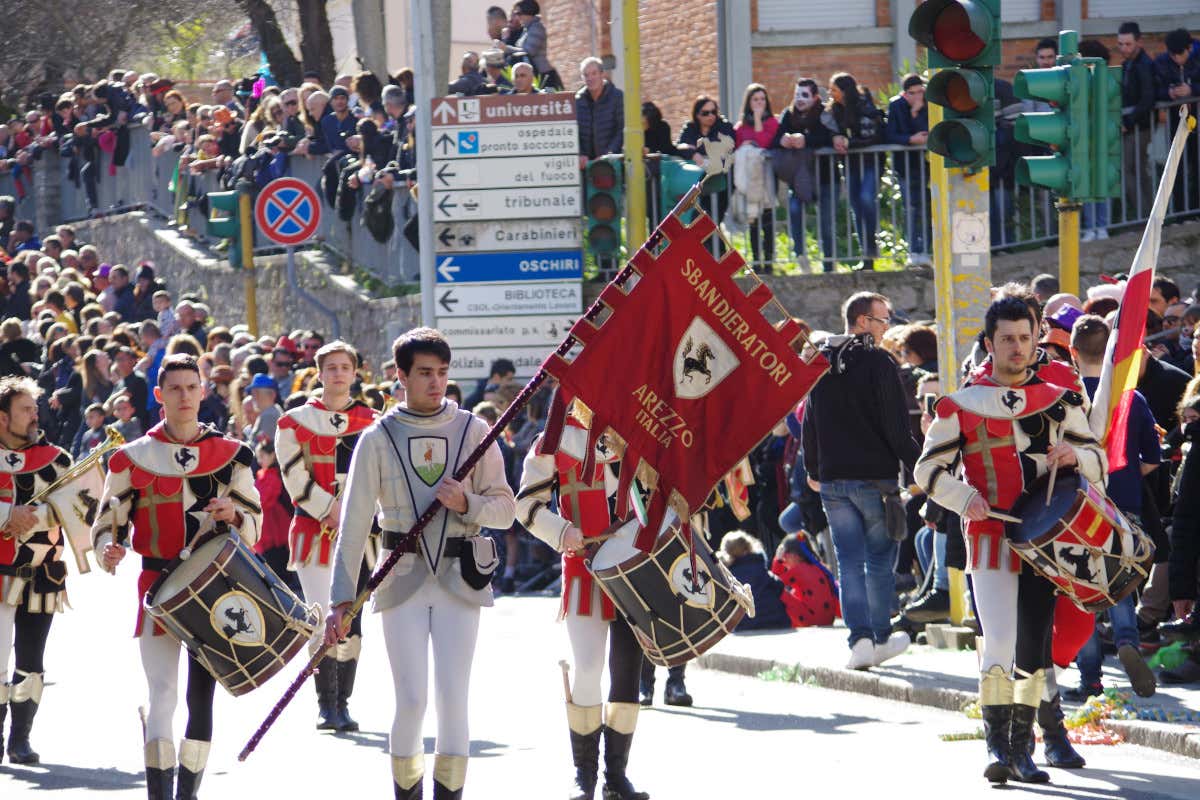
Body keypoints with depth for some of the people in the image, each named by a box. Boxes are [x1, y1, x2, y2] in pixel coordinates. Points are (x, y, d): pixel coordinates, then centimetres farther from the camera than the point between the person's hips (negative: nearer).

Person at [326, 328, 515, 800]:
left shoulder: (473, 432, 5)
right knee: (411, 699, -6)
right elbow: (354, 523, -1)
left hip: (459, 580, 1)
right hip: (402, 582, -1)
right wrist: (342, 599, -7)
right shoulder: (378, 439, 2)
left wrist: (467, 504, -14)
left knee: (453, 697, -5)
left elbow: (505, 509, 7)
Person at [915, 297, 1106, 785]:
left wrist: (1075, 456, -11)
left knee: (1034, 647, 7)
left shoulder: (1060, 402, 11)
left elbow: (1099, 464, 12)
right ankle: (997, 745, -12)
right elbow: (929, 469, 3)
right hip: (991, 538, -3)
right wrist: (965, 498, -16)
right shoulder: (961, 405, 3)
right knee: (1000, 640, -15)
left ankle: (1022, 748, 15)